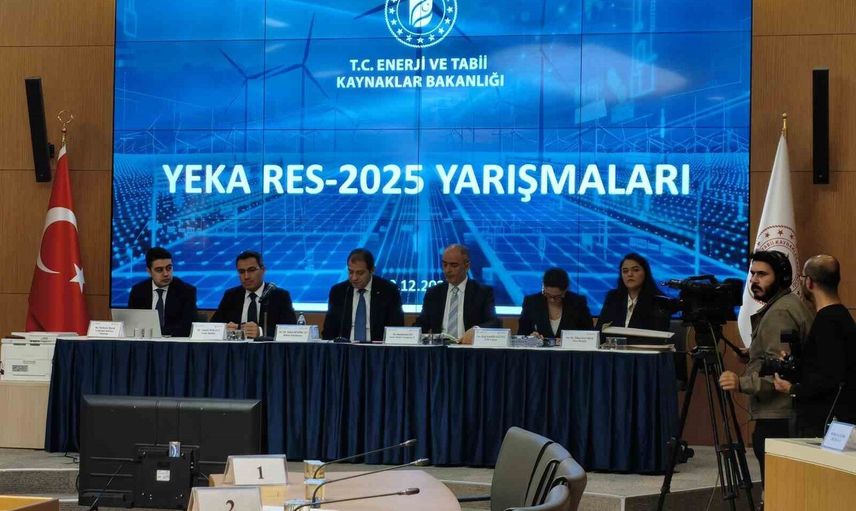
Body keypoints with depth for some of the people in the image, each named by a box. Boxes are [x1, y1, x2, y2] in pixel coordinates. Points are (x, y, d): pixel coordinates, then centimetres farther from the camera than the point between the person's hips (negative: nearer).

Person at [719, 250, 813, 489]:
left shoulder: (779, 313, -13)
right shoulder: (793, 304, 20)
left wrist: (743, 383, -28)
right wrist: (755, 353, 29)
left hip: (776, 417, -11)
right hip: (789, 415, 11)